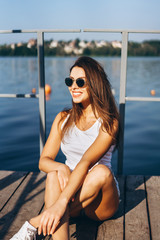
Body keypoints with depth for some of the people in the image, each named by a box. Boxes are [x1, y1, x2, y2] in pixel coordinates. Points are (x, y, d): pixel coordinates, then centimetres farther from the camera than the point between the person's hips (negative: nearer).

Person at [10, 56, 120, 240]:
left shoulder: (108, 123, -10)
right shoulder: (63, 118, 4)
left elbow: (86, 162, -26)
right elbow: (43, 161, -2)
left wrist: (61, 202, -38)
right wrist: (60, 168, -27)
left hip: (100, 198, -2)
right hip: (70, 191, 2)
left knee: (102, 171, -34)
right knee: (55, 173, -30)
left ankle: (35, 224, -28)